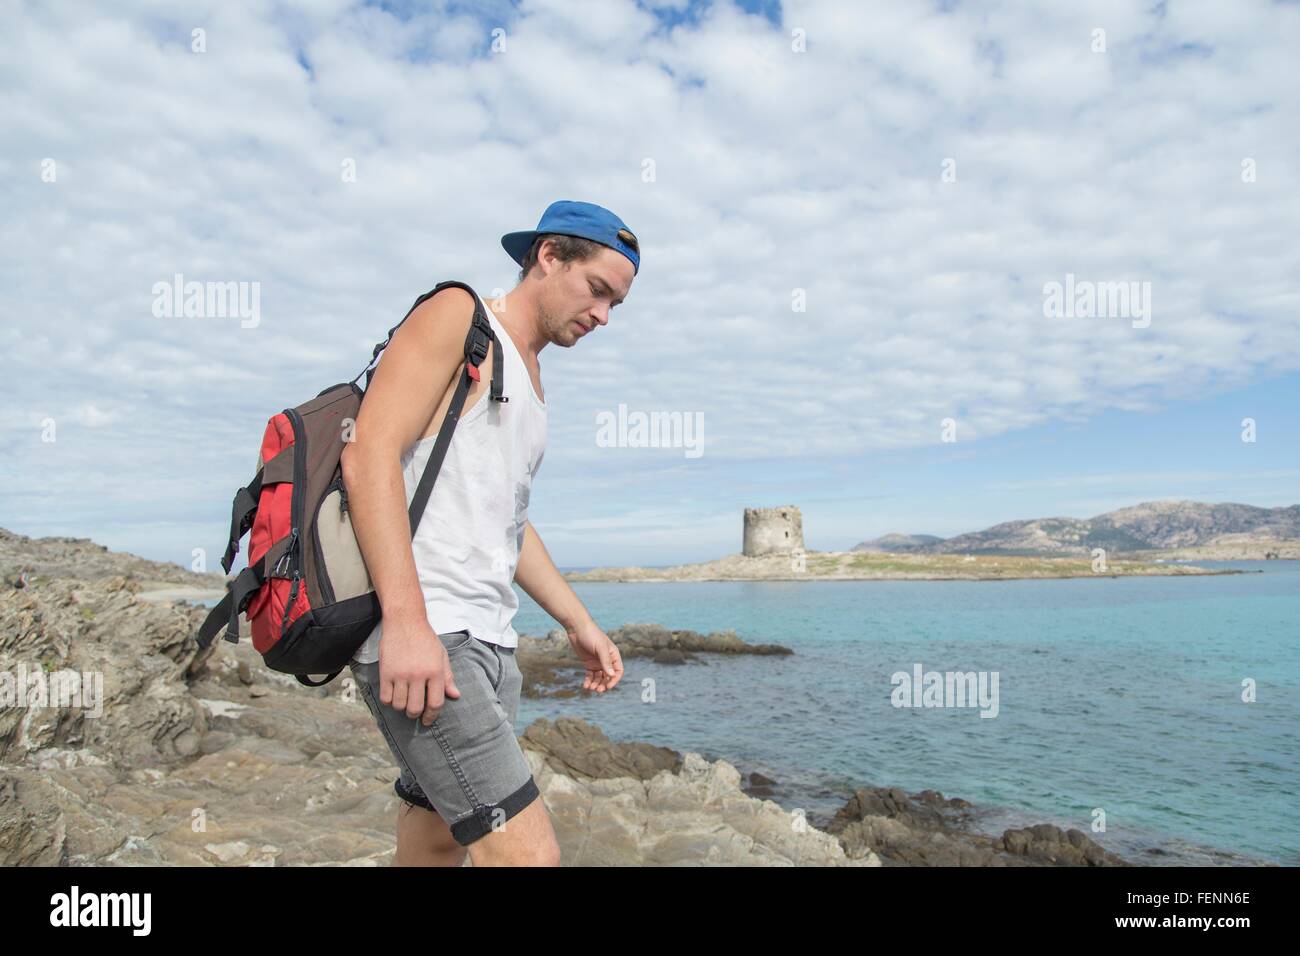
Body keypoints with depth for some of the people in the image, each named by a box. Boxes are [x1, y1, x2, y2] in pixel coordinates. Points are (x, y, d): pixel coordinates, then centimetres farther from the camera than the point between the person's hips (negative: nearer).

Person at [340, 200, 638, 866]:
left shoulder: (530, 382, 24)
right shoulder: (458, 315, -2)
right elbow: (370, 452, -16)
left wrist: (579, 623, 26)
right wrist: (407, 622, -25)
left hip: (486, 641, 9)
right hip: (418, 636, -9)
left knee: (440, 841, 16)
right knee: (527, 855, -15)